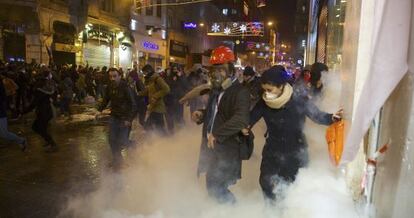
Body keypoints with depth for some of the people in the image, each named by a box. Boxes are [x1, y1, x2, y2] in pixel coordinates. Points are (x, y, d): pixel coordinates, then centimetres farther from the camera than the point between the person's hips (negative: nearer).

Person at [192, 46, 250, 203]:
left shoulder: (240, 92, -17)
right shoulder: (215, 89, 11)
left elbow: (241, 119, -32)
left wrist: (217, 134, -30)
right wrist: (201, 115, 5)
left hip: (227, 150, -9)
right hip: (211, 145, 9)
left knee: (215, 187, -4)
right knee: (213, 184, 21)